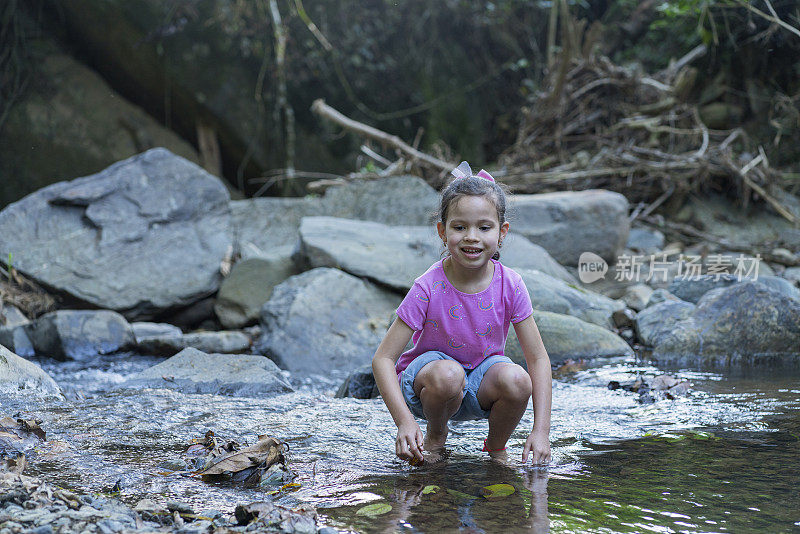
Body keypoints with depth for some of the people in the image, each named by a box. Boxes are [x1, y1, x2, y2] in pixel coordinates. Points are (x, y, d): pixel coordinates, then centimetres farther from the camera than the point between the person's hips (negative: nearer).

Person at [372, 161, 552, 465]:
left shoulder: (509, 286, -15)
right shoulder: (429, 289, -22)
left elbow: (538, 360, -10)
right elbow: (383, 359, -21)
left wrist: (541, 431, -20)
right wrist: (405, 422, -35)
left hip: (481, 382, 2)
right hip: (424, 381, -2)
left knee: (517, 381, -31)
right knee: (448, 374, -36)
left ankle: (496, 447, 1)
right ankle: (435, 437, -3)